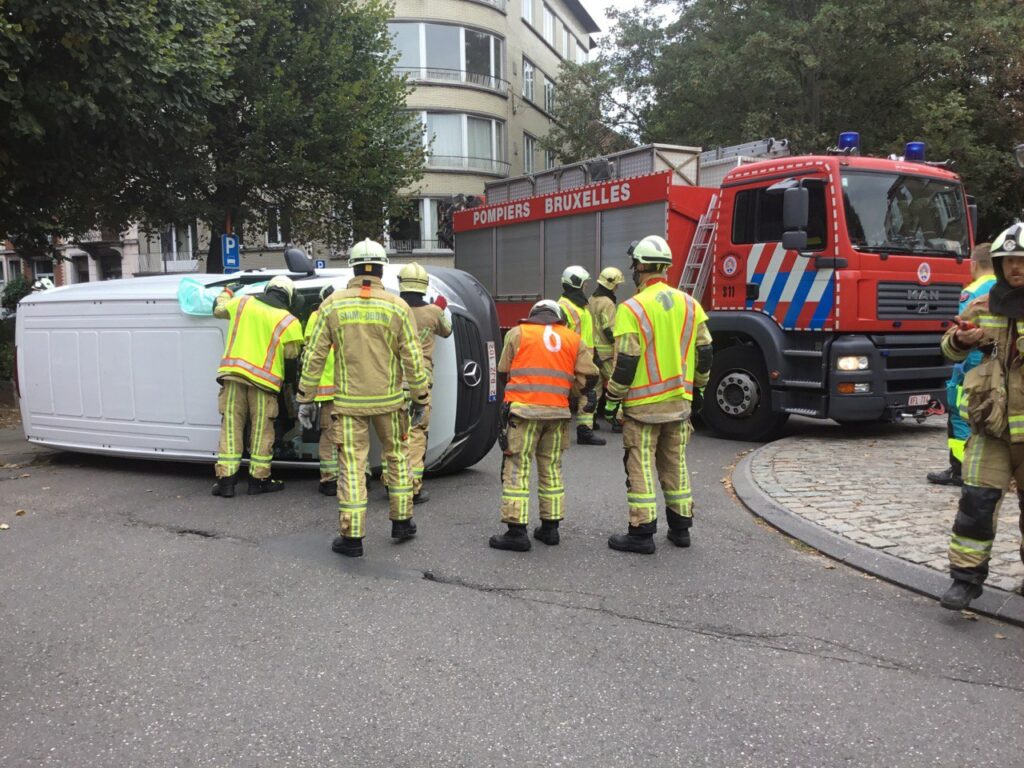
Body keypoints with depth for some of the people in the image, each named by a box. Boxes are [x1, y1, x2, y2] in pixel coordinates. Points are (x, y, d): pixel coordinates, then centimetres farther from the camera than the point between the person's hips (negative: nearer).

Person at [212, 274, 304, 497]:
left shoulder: (242, 303, 7)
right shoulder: (289, 321, -4)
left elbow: (219, 309, 23)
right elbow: (291, 352, -3)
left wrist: (228, 291, 41)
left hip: (233, 374, 3)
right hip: (263, 379, -3)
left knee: (231, 428, 7)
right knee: (261, 431, 8)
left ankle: (226, 479, 7)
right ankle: (259, 479, 15)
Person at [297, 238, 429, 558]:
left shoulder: (333, 305, -3)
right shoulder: (397, 307, -5)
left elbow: (314, 356, -3)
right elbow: (413, 359, -4)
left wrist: (306, 398, 5)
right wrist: (420, 398, 7)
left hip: (349, 402, 0)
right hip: (389, 400, 1)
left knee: (352, 464, 3)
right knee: (396, 456, 19)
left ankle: (352, 537, 8)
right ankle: (402, 521, 27)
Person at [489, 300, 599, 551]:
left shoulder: (518, 333, 6)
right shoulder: (573, 338, 12)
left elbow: (503, 372, 9)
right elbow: (589, 377, 6)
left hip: (523, 410, -3)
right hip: (557, 412, 3)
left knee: (517, 469, 0)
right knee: (552, 469, 15)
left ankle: (517, 531, -3)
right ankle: (550, 527, 19)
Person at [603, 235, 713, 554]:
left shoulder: (632, 309, -14)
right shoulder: (690, 304, 5)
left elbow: (625, 363, -15)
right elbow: (704, 352, 10)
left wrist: (612, 399, -4)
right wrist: (696, 387, 23)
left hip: (643, 404, -6)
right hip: (679, 402, 6)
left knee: (641, 465, 1)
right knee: (675, 463, 16)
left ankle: (642, 532, 4)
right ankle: (681, 527, 24)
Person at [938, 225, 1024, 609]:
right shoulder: (983, 307, 6)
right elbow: (950, 350, 16)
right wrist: (959, 339, -7)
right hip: (990, 423, 1)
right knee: (977, 501, -5)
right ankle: (966, 576, 3)